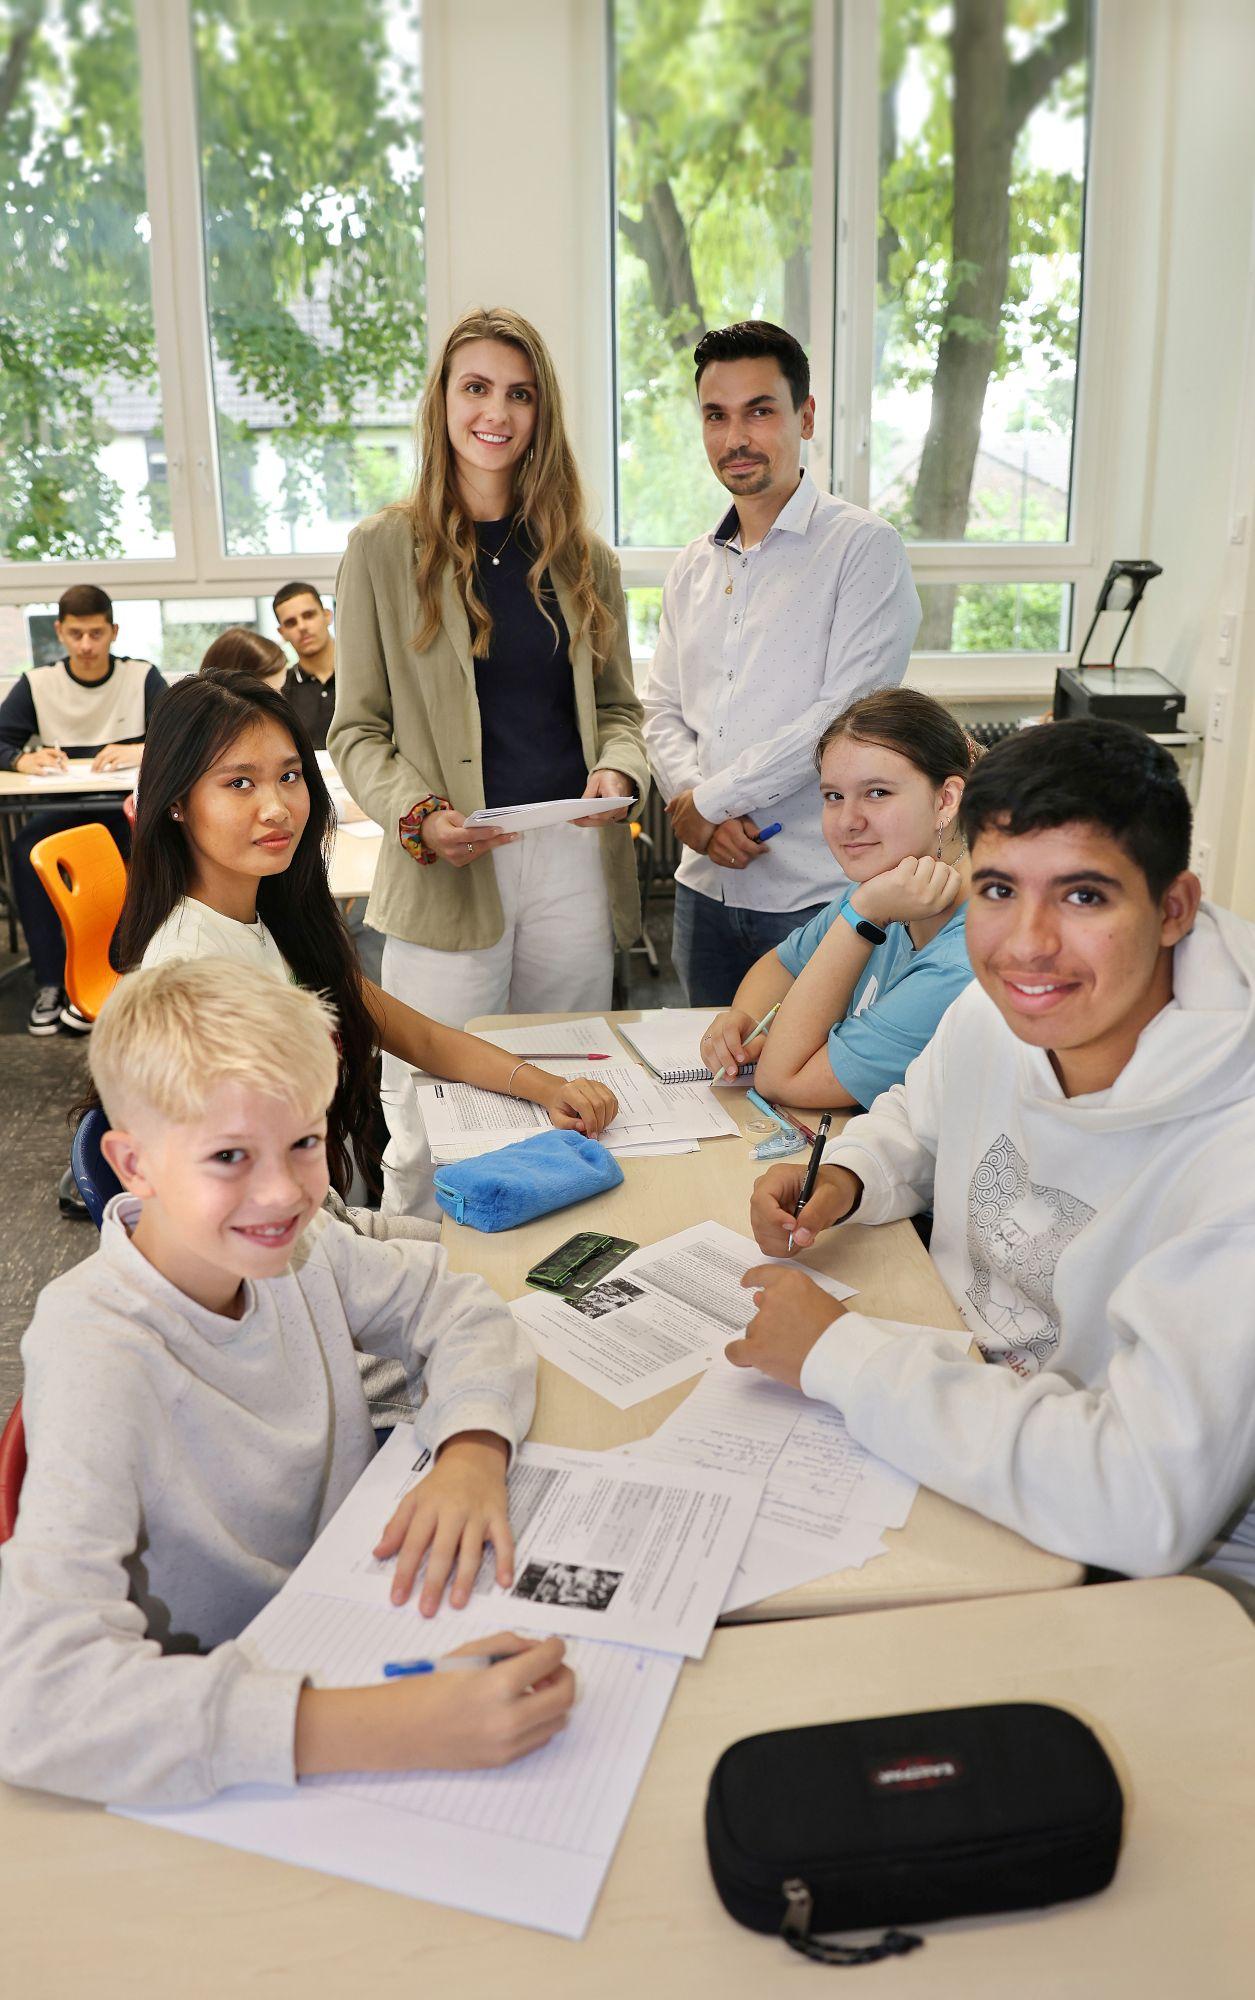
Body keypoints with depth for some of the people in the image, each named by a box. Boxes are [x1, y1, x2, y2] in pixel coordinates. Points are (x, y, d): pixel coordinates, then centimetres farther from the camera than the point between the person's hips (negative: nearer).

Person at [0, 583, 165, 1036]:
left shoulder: (142, 677, 1)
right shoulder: (37, 684, 6)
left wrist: (140, 751, -30)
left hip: (129, 810, -2)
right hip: (64, 810, 2)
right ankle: (50, 981, -23)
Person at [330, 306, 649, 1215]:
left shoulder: (583, 558, 11)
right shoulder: (384, 549, 2)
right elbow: (357, 730, 2)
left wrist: (619, 771, -5)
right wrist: (418, 815, -16)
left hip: (573, 860, 3)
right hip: (446, 871, -3)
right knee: (431, 1127, -1)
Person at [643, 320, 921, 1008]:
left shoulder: (863, 547, -6)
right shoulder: (693, 568, 14)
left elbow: (846, 715, -16)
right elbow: (663, 713, 12)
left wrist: (710, 797, -11)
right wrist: (700, 808, -8)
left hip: (817, 897, -6)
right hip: (706, 889, 6)